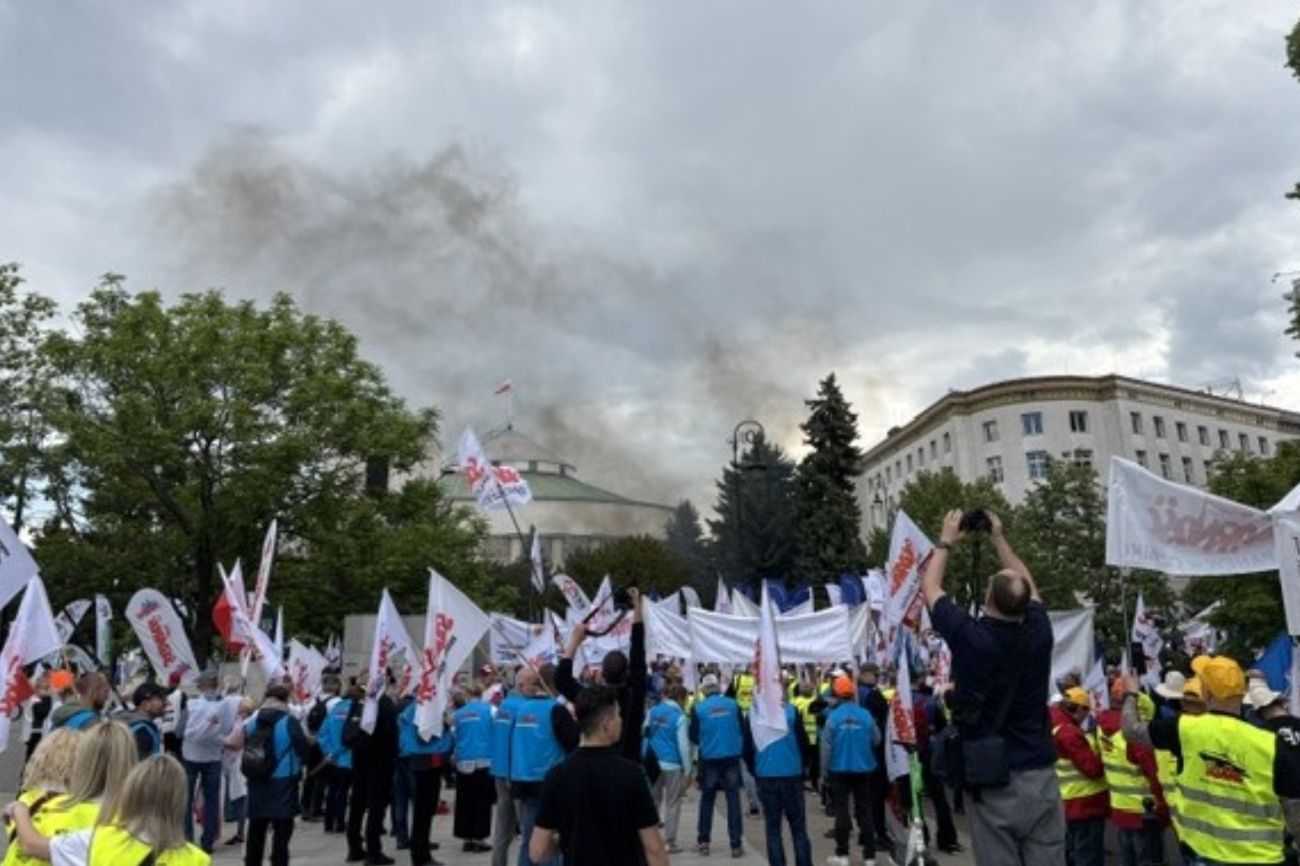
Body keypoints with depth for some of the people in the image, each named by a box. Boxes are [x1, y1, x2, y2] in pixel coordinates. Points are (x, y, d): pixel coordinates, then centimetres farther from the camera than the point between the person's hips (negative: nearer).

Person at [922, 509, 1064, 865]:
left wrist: (945, 542, 19)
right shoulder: (1038, 633, -4)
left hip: (990, 781, -3)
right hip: (1040, 776, 3)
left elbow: (930, 587, 5)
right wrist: (999, 539, 26)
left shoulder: (969, 635, -12)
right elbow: (1028, 585, 18)